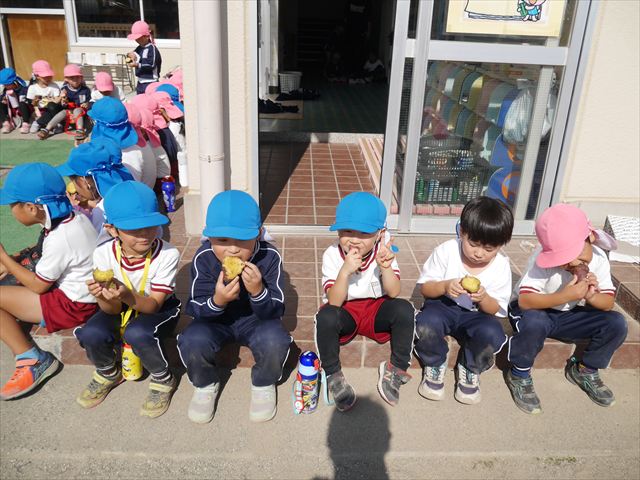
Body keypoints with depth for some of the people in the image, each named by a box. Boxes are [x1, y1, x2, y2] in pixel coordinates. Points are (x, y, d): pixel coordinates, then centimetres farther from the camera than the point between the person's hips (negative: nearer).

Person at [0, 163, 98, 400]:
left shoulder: (59, 240, -28)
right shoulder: (74, 216, -3)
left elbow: (39, 286, -13)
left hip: (73, 306, -9)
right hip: (81, 290, 9)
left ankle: (32, 360, 0)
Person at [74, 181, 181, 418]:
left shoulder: (168, 254, -26)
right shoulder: (103, 254, -19)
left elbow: (153, 305, -23)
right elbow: (113, 310, -15)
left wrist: (128, 296, -45)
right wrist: (104, 297, -39)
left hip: (159, 308, -3)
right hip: (121, 308, 3)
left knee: (137, 334, -35)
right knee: (91, 334, -26)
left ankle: (163, 380, -3)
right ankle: (108, 373, 11)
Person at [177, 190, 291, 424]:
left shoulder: (270, 257, -22)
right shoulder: (203, 258, -19)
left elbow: (275, 312, -17)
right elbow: (195, 310, -14)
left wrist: (258, 291, -39)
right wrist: (217, 301, -37)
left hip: (256, 319, -1)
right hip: (216, 319, 1)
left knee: (274, 341, -33)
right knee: (192, 341, -30)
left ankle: (263, 384, 2)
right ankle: (205, 384, 5)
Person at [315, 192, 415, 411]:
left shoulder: (383, 250, -12)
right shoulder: (332, 255, -17)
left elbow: (393, 293, -17)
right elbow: (334, 302, -23)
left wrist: (385, 266, -35)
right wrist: (345, 271, -39)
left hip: (376, 311, 2)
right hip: (345, 313, -1)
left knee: (404, 309, -27)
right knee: (325, 317, -34)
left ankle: (397, 368, -8)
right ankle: (333, 376, -12)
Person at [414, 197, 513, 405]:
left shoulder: (501, 267, -8)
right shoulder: (446, 251, -12)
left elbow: (496, 310, -4)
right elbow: (424, 286, -6)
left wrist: (484, 298, -27)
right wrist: (444, 286, -28)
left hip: (475, 315, 1)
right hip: (444, 306, -1)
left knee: (493, 334, -32)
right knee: (427, 322, -36)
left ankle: (471, 368, 3)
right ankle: (434, 364, -2)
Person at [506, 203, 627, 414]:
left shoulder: (598, 258, -13)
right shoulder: (544, 259, -29)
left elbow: (608, 303, -8)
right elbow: (524, 301, -37)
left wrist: (591, 296, -29)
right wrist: (566, 296, -45)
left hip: (569, 316, 5)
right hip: (535, 312, -5)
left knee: (617, 323, -14)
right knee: (534, 323, -39)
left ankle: (584, 370, 12)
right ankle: (519, 375, -10)